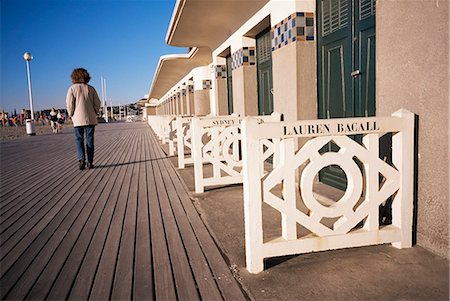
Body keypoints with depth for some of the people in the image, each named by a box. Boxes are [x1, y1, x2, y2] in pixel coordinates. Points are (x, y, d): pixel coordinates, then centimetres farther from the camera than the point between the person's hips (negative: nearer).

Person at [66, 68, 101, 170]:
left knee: (79, 139, 6)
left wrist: (70, 114, 7)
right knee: (90, 140, 6)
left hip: (78, 119, -2)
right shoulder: (91, 88, 4)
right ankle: (90, 162, 5)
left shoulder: (72, 88, -3)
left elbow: (69, 104, -7)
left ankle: (81, 159, -12)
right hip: (91, 119, 2)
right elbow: (97, 103, 2)